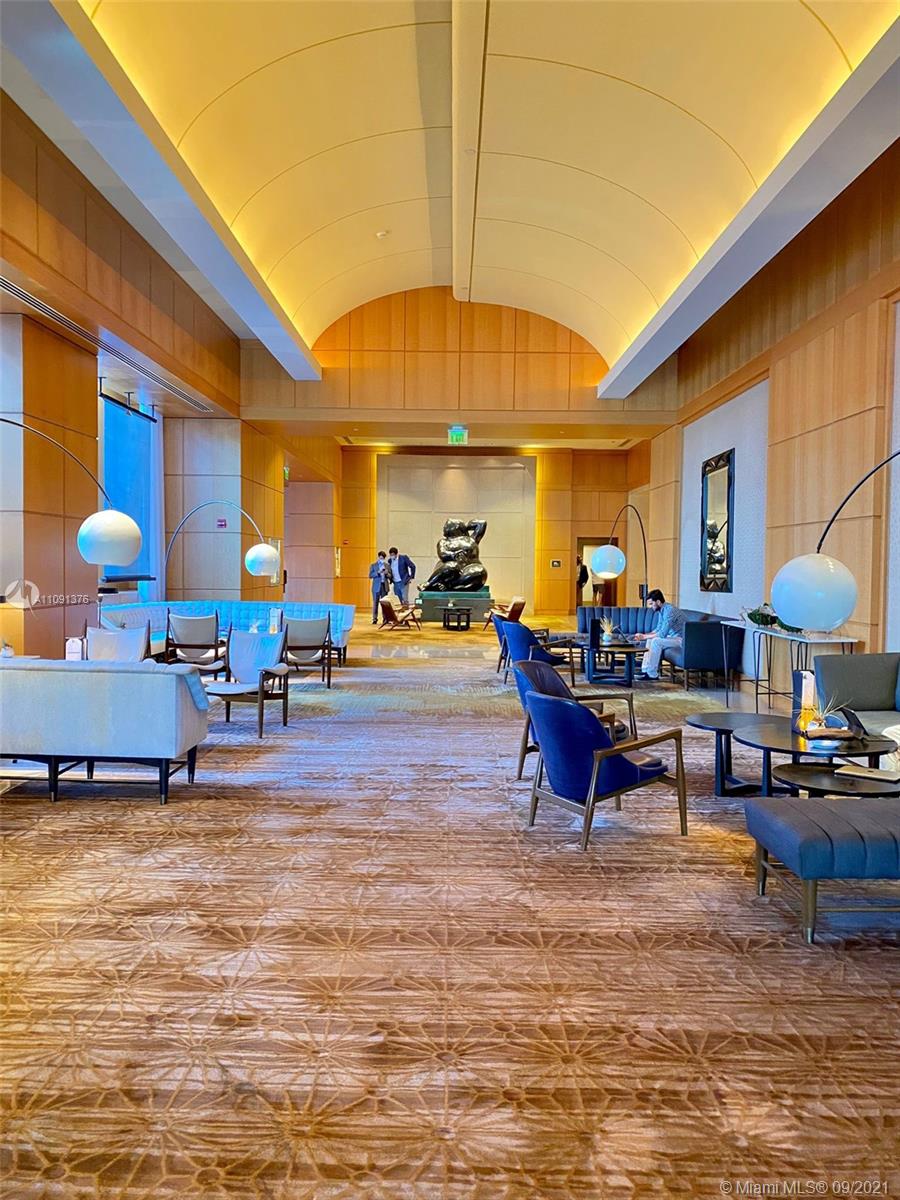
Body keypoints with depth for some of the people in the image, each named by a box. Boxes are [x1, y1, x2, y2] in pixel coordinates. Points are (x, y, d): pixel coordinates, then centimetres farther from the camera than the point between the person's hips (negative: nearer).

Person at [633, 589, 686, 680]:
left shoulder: (670, 610, -24)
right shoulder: (662, 610, 7)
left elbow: (662, 634, -28)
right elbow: (658, 629, 16)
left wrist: (644, 637, -19)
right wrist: (644, 635, 1)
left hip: (681, 639, -10)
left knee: (656, 641, -25)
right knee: (650, 640, 7)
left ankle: (652, 674, -18)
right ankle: (645, 670, 4)